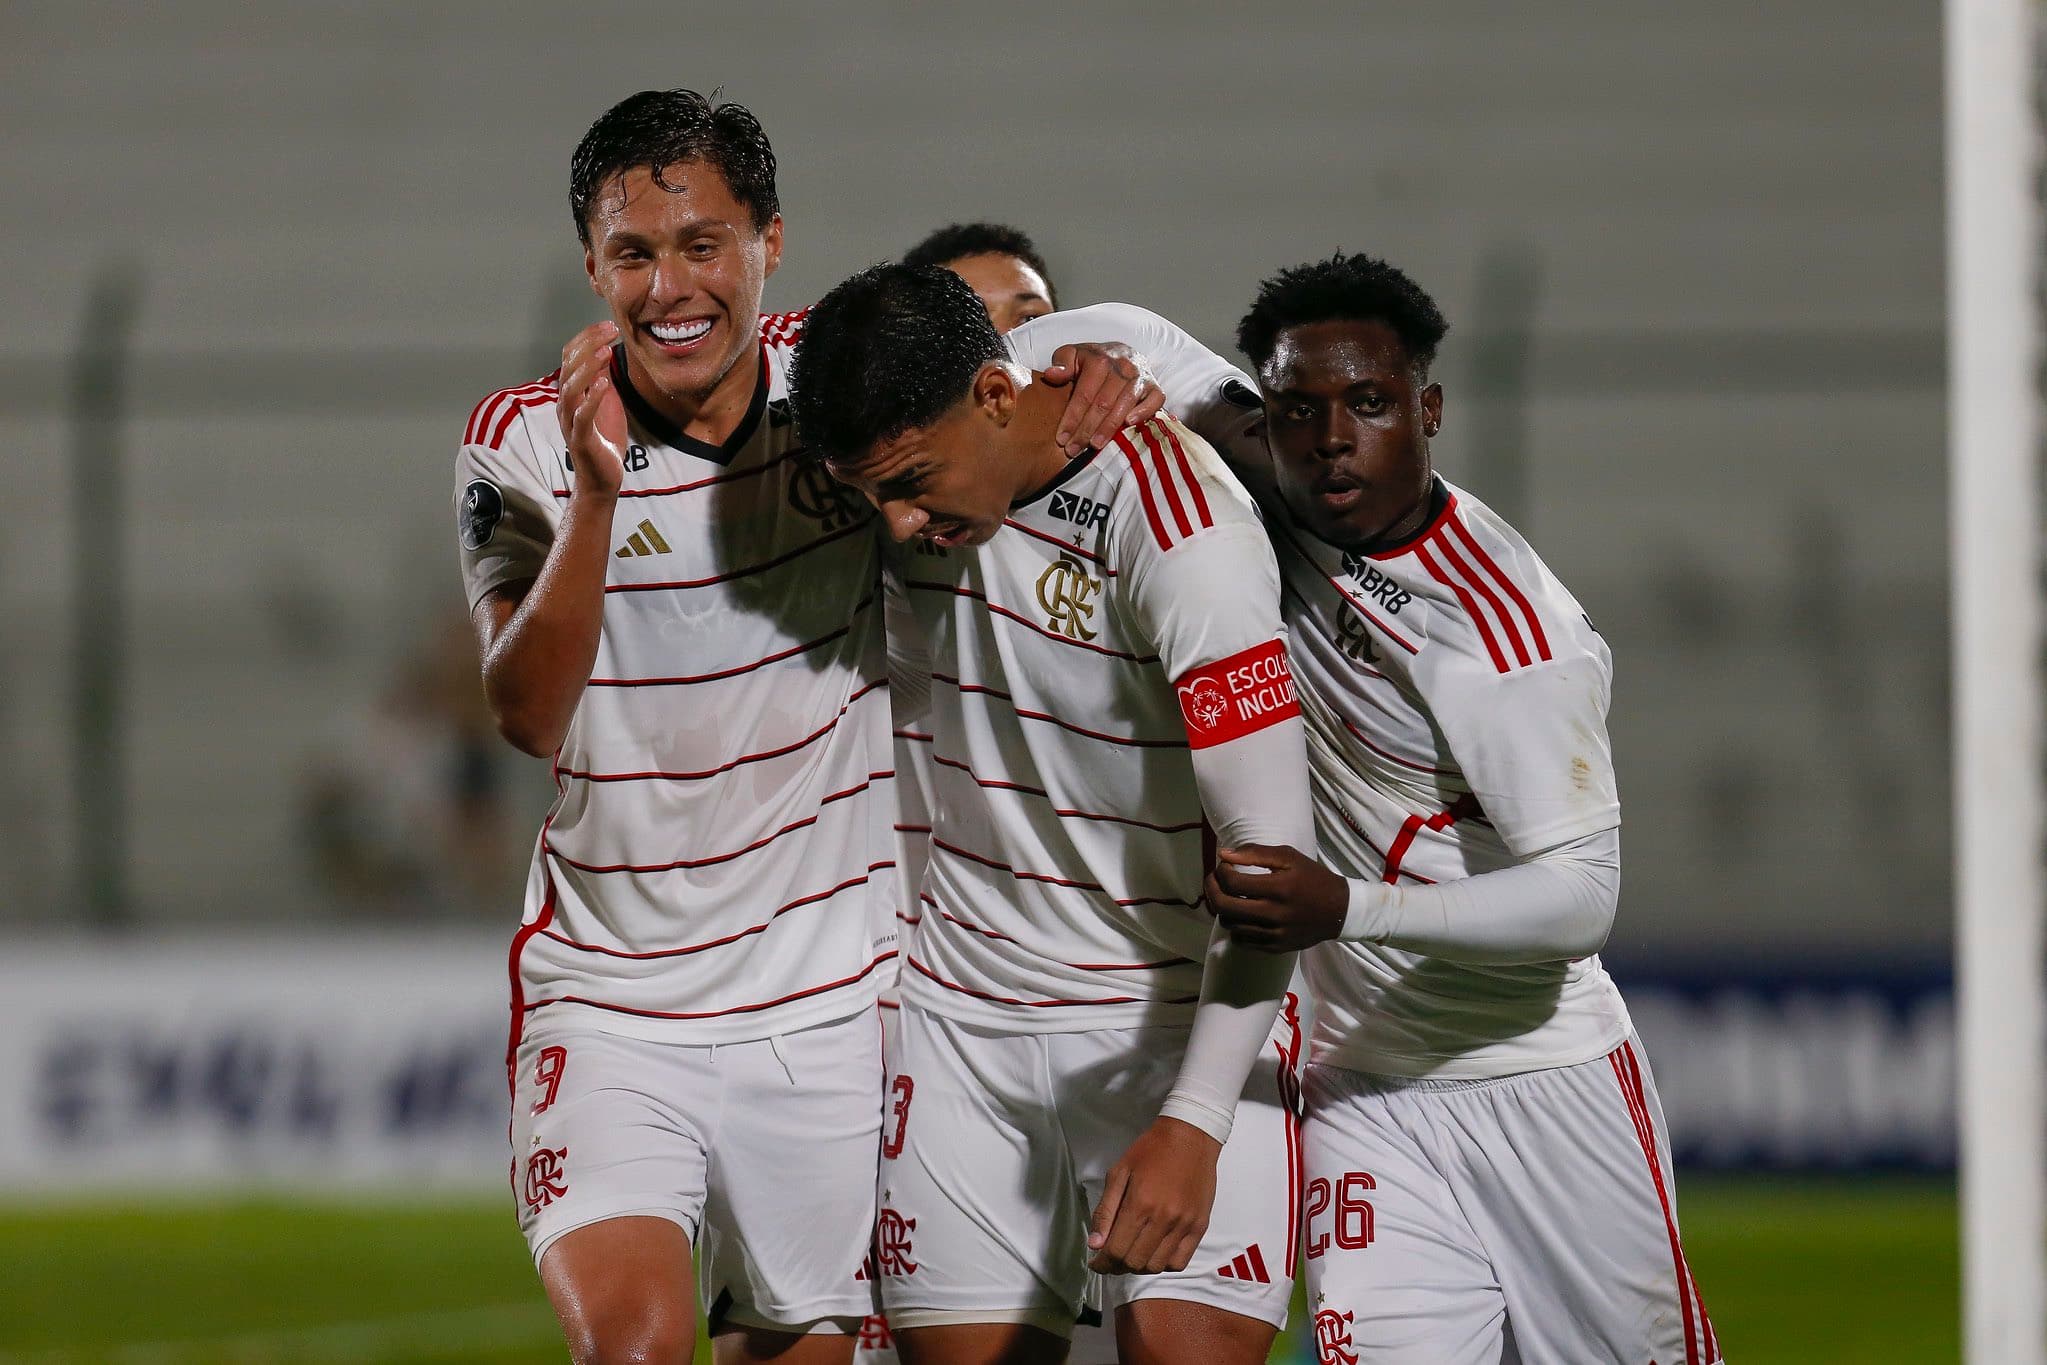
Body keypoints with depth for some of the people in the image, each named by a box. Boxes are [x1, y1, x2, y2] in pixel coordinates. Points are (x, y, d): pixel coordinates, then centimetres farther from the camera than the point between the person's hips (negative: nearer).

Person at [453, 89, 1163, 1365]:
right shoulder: (524, 442, -7)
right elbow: (527, 713, -18)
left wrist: (1089, 383, -8)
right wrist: (596, 491, -31)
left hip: (828, 1004, 2)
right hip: (611, 1005, -2)